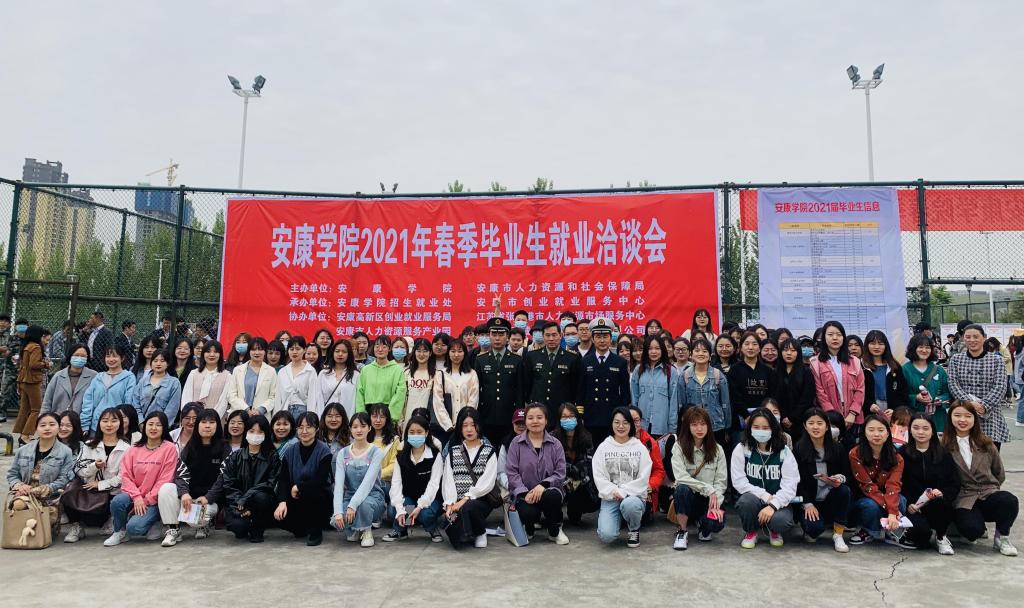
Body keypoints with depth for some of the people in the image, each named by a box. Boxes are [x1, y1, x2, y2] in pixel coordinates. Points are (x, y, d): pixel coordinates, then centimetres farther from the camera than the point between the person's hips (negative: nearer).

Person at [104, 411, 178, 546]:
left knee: (134, 527, -25)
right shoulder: (134, 449, 7)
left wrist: (146, 501, -13)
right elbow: (126, 475, 1)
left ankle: (151, 527, 10)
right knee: (117, 501, -28)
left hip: (154, 500, -4)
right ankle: (119, 532, 0)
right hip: (134, 495, 4)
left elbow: (165, 480, -9)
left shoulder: (169, 448, -6)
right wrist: (136, 497, -14)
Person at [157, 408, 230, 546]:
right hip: (189, 495, 3)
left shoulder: (224, 450, -1)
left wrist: (207, 498, -23)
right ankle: (173, 530, -12)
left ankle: (203, 525, 8)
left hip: (211, 499, -3)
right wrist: (184, 493, -23)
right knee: (166, 488, -24)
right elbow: (180, 473, -2)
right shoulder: (189, 448, 9)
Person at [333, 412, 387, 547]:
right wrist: (338, 512, -22)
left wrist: (353, 505, -31)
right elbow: (338, 484, -9)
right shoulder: (343, 453, 2)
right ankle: (353, 530, 9)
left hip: (372, 497, -3)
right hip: (350, 496, 3)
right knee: (337, 521, -28)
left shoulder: (376, 452, -8)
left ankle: (366, 531, -4)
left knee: (363, 505, -38)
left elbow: (368, 482, -20)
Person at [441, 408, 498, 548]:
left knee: (468, 508, -36)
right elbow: (448, 480, 2)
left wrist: (465, 499, -16)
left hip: (481, 500, -2)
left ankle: (480, 533, -5)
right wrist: (449, 504, -14)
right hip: (457, 502, 2)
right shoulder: (452, 451, 13)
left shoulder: (489, 451, 5)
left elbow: (487, 482, -7)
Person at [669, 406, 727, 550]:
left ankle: (702, 524, 11)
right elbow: (681, 477, -16)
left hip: (710, 500, 1)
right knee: (682, 489, -36)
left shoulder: (717, 449, 3)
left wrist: (716, 504, -18)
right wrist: (708, 489, -21)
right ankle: (682, 532, -14)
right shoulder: (679, 447, -5)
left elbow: (721, 481, -2)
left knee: (716, 524, -30)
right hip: (688, 497, -1)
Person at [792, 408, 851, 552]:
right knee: (815, 527, -28)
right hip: (808, 499, -2)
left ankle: (838, 535, -13)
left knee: (844, 490, -30)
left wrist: (840, 478, -20)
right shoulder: (799, 449, -6)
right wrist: (807, 504, -16)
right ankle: (810, 531, 14)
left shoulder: (837, 448, 0)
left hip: (831, 498, 2)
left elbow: (848, 473, 4)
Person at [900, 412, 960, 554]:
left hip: (938, 506, 2)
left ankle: (941, 537, -4)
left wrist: (942, 493, -15)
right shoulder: (902, 454, 4)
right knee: (921, 531, -32)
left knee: (941, 503, -35)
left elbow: (955, 484, 6)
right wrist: (908, 504, -15)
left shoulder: (944, 455, 11)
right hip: (912, 507, -2)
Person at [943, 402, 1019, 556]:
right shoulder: (944, 446, -2)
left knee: (1010, 501, -32)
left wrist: (990, 489, 12)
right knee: (973, 530, -33)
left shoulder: (986, 445, 10)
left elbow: (1000, 474, 19)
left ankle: (1001, 537, -4)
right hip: (963, 500, -4)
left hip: (988, 494, 4)